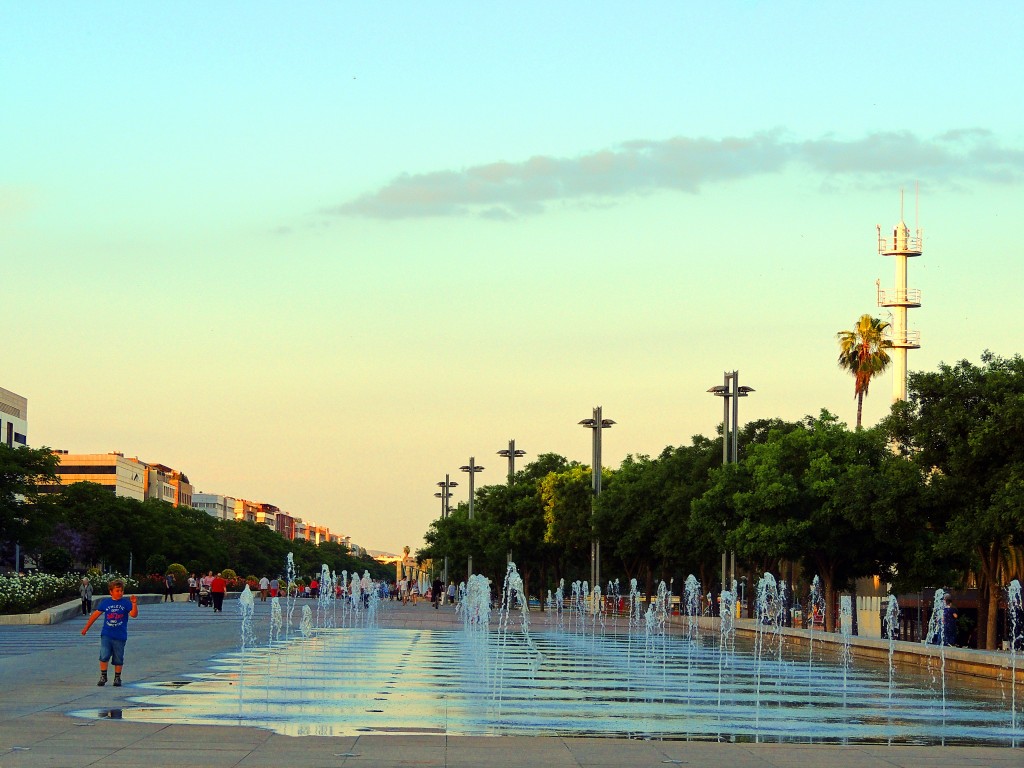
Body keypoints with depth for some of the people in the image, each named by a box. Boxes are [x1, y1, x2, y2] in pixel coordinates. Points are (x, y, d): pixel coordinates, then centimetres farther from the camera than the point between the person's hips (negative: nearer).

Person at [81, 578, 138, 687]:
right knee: (104, 656, -10)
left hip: (120, 637, -1)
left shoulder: (126, 603, 0)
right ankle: (103, 676, 4)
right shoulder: (105, 602, 6)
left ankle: (117, 678, 19)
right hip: (106, 635, 1)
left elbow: (133, 614, -13)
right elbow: (96, 614, 14)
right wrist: (86, 627, 18)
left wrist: (134, 604, -30)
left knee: (118, 659, 6)